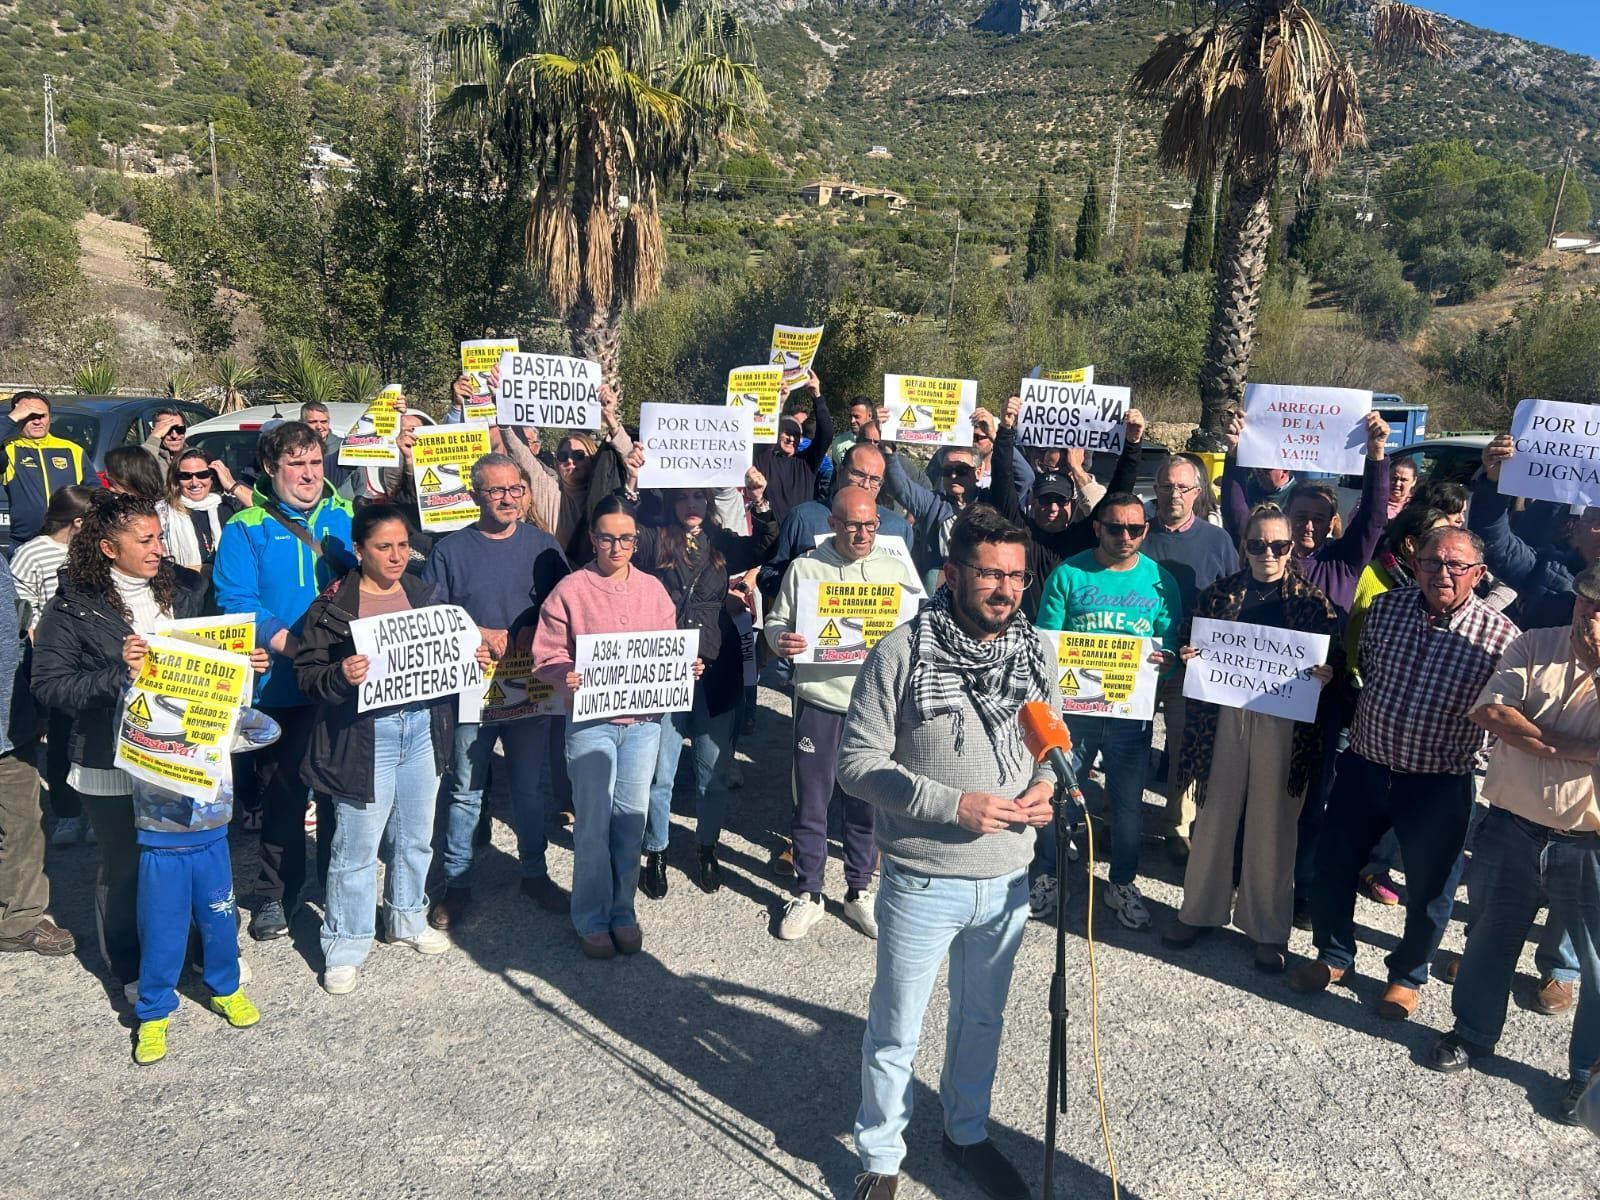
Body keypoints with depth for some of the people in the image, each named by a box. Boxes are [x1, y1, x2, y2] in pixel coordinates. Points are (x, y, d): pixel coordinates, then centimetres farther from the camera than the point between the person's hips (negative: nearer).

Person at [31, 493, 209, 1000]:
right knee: (124, 867, 12)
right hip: (113, 766, -3)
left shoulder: (185, 589, 2)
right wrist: (117, 673, -25)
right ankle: (131, 969, 32)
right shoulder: (73, 607, -9)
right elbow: (48, 685, -13)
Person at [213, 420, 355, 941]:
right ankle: (275, 895, 26)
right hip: (281, 687, -2)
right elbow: (236, 603, -11)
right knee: (281, 792, 10)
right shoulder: (246, 528, -2)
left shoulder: (348, 518, 7)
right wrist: (295, 648, -23)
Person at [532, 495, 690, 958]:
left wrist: (686, 667, -7)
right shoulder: (570, 590, -4)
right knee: (593, 823, 3)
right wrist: (567, 678, -25)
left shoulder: (653, 589, 7)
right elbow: (547, 659, -5)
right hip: (591, 720, -3)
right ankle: (592, 919, 19)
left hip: (644, 720, 3)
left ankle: (623, 911, 26)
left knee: (632, 818, 10)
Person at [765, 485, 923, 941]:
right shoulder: (805, 567, 2)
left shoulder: (898, 569, 5)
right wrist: (779, 639, -17)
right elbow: (776, 621, 6)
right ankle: (807, 895, 22)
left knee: (867, 804, 10)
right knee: (811, 804, 6)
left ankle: (859, 891, 27)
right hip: (819, 702, -1)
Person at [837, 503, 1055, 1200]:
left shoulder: (1034, 653, 0)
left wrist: (1047, 786, -9)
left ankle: (967, 1134, 48)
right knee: (896, 1033, 12)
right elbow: (858, 761, -16)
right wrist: (952, 804, -23)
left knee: (981, 1021, 24)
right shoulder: (903, 652, -17)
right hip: (924, 884, -4)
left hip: (1007, 880, 5)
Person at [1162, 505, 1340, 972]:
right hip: (1223, 715, 2)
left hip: (1283, 721, -1)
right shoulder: (1219, 593, 5)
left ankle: (1269, 927, 21)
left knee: (1272, 824, 7)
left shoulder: (1311, 601, 0)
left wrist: (1326, 675, -16)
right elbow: (1195, 647, 11)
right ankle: (1200, 909, 26)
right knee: (1215, 815, 10)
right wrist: (1188, 657, -10)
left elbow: (1334, 659, 4)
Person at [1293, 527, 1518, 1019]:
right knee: (1333, 866, 13)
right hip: (1364, 766, 3)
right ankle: (1333, 954, 37)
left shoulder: (1499, 636, -13)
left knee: (1428, 887, 13)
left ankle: (1408, 975, 38)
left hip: (1440, 784, -3)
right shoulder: (1385, 607, -1)